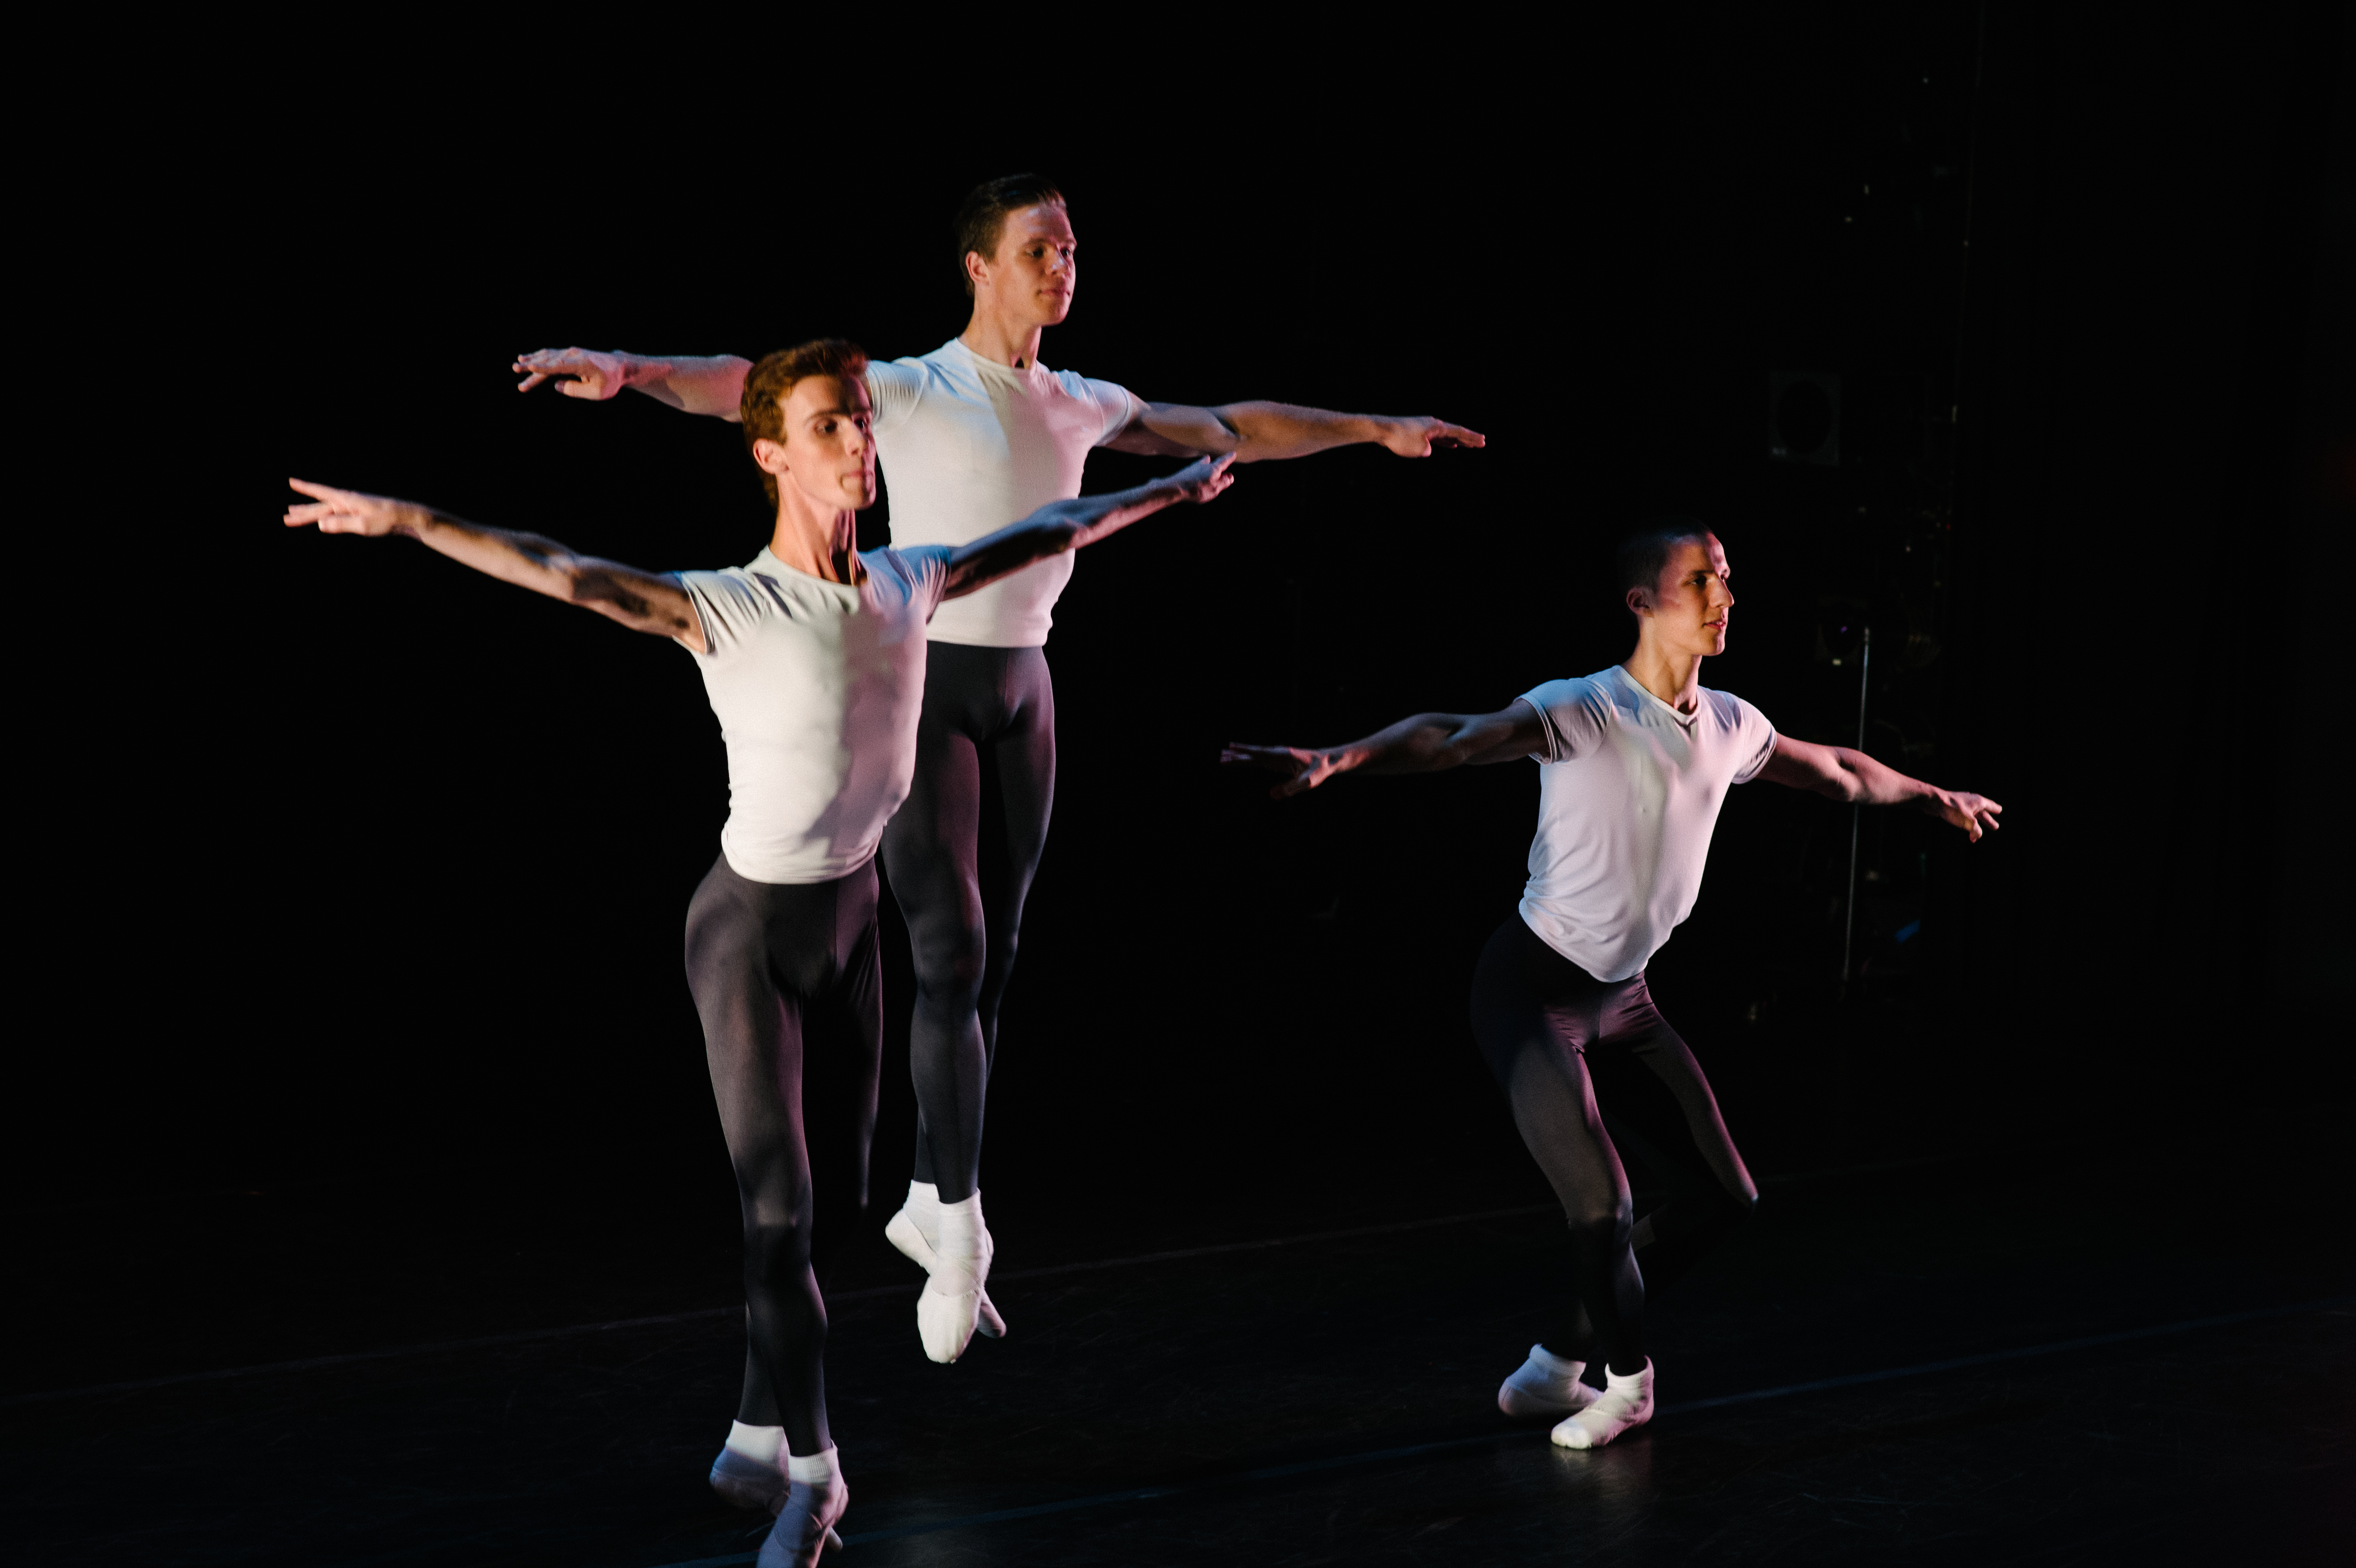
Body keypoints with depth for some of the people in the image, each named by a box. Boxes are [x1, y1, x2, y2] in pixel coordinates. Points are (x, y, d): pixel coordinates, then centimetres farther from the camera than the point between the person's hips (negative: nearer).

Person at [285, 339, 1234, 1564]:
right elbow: (562, 575, -31)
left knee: (836, 1188, 12)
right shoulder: (722, 609, -18)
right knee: (776, 1202, -3)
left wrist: (1171, 489, 29)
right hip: (752, 923, -6)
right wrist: (410, 521, -44)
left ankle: (756, 1440, 27)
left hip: (852, 913, 6)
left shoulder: (909, 582, 0)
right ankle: (809, 1470, 11)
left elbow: (1046, 535, 16)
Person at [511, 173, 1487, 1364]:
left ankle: (926, 1201, 19)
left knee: (993, 959, 7)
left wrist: (1374, 428, 25)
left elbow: (1231, 429, 22)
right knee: (953, 955, -11)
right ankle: (959, 1227, -5)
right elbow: (757, 384, -23)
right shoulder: (912, 390, -9)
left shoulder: (1085, 405, 10)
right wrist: (631, 369, -40)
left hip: (1022, 683, 6)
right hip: (923, 681, -6)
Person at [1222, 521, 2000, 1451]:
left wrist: (1935, 799, 35)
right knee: (1600, 1206, -16)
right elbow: (1452, 738, -36)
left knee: (1723, 1198, 6)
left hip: (1623, 998, 8)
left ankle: (1555, 1366, 19)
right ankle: (1626, 1379, 14)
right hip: (1532, 990, -8)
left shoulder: (1729, 726, 2)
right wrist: (1337, 760, -54)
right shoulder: (1583, 712, -21)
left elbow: (1836, 771, 22)